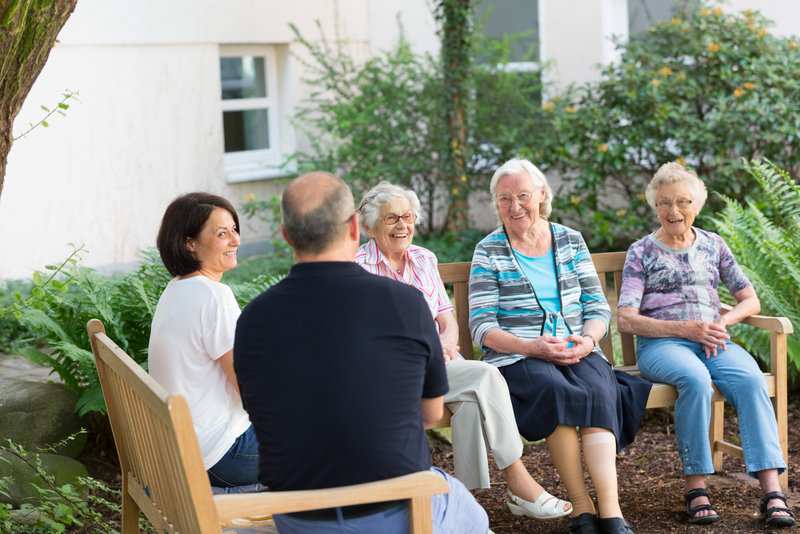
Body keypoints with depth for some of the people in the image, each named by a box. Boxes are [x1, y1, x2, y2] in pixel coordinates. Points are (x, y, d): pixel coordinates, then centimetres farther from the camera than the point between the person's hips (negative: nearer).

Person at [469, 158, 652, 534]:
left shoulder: (571, 242, 14)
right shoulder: (489, 252, 5)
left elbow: (597, 306, 12)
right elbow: (482, 327, -2)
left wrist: (587, 339, -11)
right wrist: (531, 347, -18)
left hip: (577, 352, 3)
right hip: (516, 358, -2)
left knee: (598, 390, -30)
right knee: (554, 389, -35)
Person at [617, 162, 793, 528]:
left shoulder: (713, 245, 18)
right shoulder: (641, 252, 8)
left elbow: (751, 300, 18)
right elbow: (627, 320, -2)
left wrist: (722, 322, -3)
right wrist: (686, 328, -12)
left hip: (713, 340, 3)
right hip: (660, 343, -3)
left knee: (750, 378, -30)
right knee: (695, 378, -37)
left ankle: (771, 489, -37)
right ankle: (696, 487, -31)